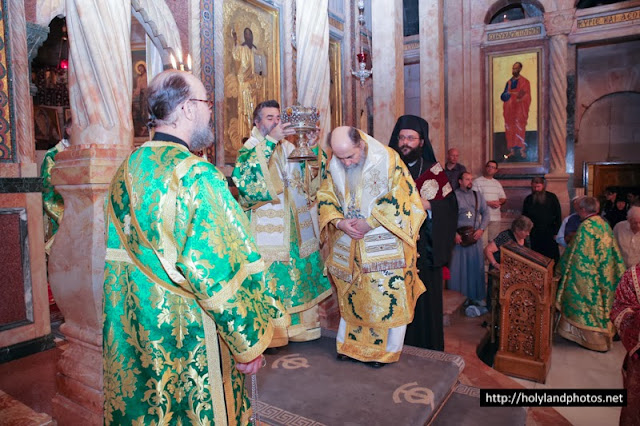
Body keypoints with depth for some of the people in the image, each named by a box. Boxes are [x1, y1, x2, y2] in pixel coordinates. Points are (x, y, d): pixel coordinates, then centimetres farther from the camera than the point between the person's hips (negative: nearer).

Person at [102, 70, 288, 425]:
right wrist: (249, 343, -12)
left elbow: (124, 256, 11)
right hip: (189, 336, -7)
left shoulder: (127, 170, 2)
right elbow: (225, 270, -22)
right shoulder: (197, 176, -22)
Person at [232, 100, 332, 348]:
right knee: (271, 278, -5)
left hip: (297, 227, 6)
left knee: (300, 271, 12)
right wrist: (270, 140, -26)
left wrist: (313, 146, -8)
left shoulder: (289, 148, 13)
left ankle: (301, 326, 27)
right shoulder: (251, 149, -2)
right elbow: (243, 173, -25)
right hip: (267, 229, -6)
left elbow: (314, 173, 7)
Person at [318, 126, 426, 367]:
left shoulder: (388, 159, -12)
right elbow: (326, 198, 5)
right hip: (348, 244, 4)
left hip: (384, 245, -4)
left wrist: (369, 223, -17)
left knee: (386, 295, 2)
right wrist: (340, 223, -13)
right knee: (351, 295, 13)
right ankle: (350, 344, 28)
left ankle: (386, 349, 20)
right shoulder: (334, 166, 1)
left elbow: (399, 198, -14)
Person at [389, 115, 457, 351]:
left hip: (425, 248, 0)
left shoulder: (434, 171, 6)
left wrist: (427, 205, -14)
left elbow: (451, 206, 1)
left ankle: (428, 349, 21)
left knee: (426, 299, 5)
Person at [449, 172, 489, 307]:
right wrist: (454, 233, -15)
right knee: (458, 267, 1)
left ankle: (477, 296, 17)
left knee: (476, 266, 7)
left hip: (475, 235, 4)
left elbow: (485, 213, 11)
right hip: (459, 236, -4)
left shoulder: (477, 195, 13)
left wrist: (481, 229, -3)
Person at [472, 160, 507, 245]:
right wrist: (488, 203, -14)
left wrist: (499, 202, 0)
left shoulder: (497, 183, 20)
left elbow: (503, 198, 23)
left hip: (496, 218, 6)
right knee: (482, 242, -12)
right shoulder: (477, 181, 1)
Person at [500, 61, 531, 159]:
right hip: (509, 110, 4)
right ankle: (512, 150, 2)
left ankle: (522, 150, -8)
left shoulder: (524, 82, 2)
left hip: (519, 110, -4)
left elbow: (526, 96, -4)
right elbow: (503, 96, 8)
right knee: (510, 129, -1)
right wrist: (513, 93, -9)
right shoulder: (509, 82, 15)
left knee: (519, 129, -11)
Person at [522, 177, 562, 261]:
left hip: (549, 234, -1)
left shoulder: (552, 197, 2)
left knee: (552, 257, 1)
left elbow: (558, 216, 1)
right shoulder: (528, 199, 7)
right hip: (534, 234, 1)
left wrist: (557, 232, -4)